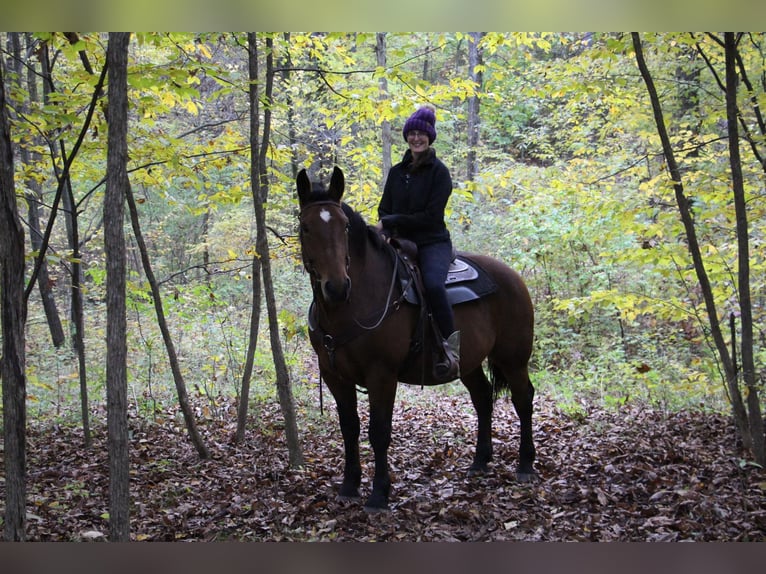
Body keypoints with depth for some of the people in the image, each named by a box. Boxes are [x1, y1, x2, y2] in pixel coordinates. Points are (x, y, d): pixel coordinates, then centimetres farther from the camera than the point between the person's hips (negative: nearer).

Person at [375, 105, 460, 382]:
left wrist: (393, 221, -12)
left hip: (433, 243, -6)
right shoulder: (397, 172, 14)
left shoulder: (439, 172, -3)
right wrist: (387, 228, -7)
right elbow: (384, 209, 16)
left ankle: (451, 347, -30)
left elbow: (431, 216, -11)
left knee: (432, 284, -35)